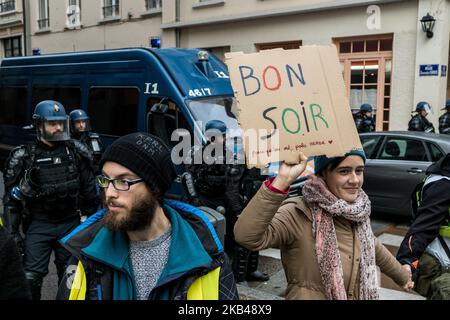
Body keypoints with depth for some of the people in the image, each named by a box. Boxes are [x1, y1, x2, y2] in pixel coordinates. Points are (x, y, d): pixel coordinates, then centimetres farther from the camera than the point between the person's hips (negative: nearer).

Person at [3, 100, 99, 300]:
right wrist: (13, 232, -6)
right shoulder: (24, 157, -7)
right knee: (31, 277, -1)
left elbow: (89, 190, 7)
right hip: (38, 225, -2)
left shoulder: (75, 153, -1)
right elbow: (11, 198, -4)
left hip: (70, 224, 2)